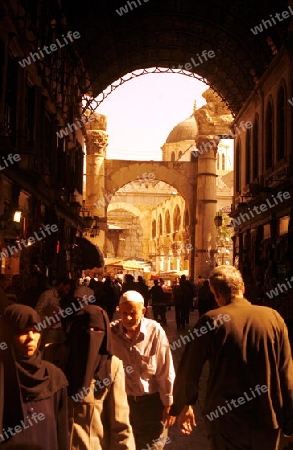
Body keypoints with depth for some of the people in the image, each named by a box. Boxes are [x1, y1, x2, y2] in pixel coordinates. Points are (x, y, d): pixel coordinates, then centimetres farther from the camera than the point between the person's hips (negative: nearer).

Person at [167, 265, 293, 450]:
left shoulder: (212, 321, -11)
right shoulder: (274, 317, -5)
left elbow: (189, 370, -6)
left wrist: (183, 405, 11)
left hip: (227, 421, -2)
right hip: (268, 421, 3)